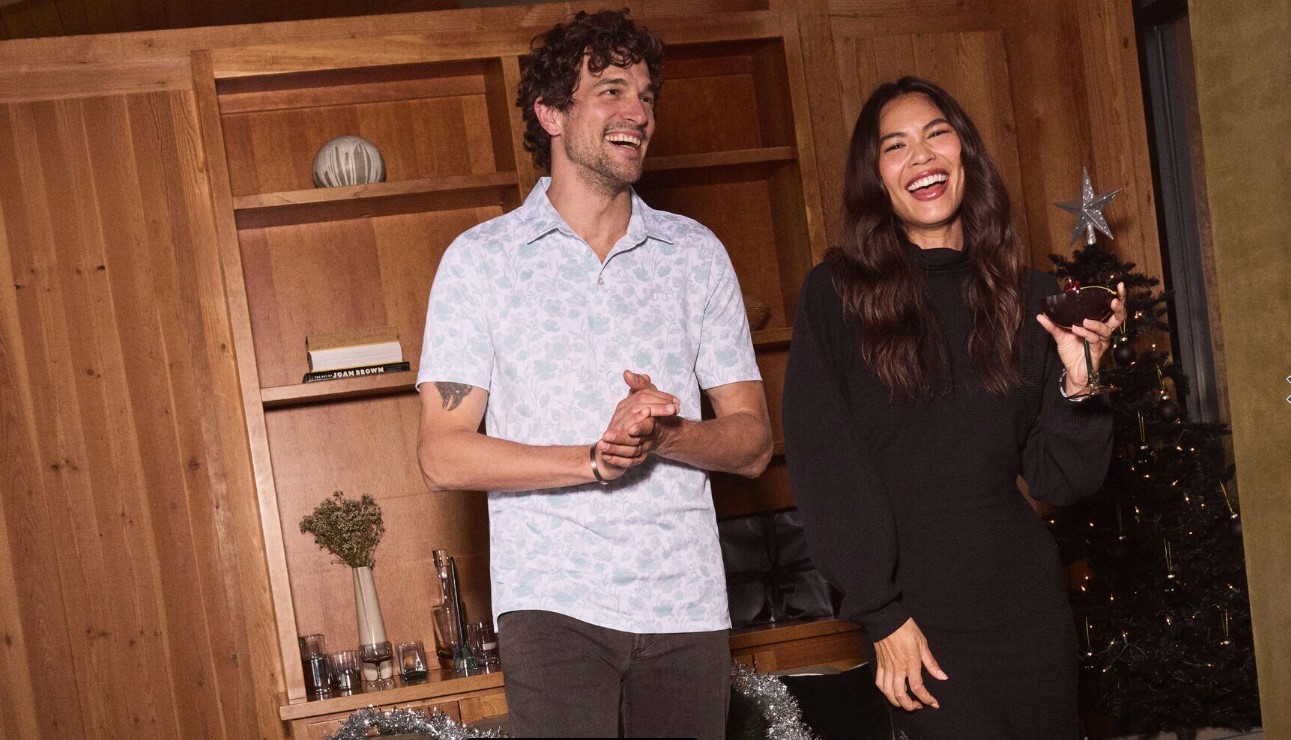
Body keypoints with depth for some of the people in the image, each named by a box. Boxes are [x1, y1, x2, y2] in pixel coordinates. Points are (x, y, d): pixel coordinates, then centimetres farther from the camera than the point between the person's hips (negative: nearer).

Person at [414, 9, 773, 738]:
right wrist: (594, 460, -17)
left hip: (688, 598, 3)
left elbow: (754, 440, 7)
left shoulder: (695, 252, 8)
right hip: (554, 600, -2)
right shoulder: (480, 258, 1)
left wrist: (666, 435, -14)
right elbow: (444, 455, -4)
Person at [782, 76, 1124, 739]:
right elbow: (822, 462, -7)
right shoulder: (837, 294, -4)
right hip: (915, 619, -3)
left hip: (1027, 607, 3)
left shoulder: (1027, 297, 5)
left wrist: (1078, 377, -13)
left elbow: (1059, 480, 4)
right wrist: (881, 615, -11)